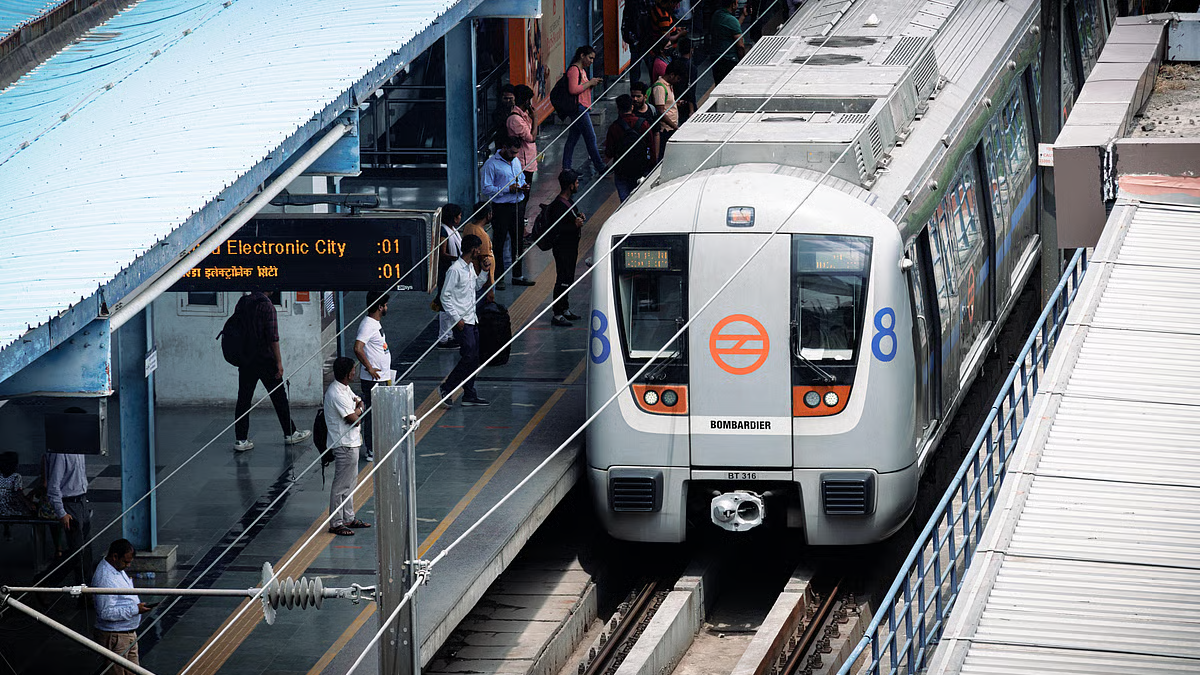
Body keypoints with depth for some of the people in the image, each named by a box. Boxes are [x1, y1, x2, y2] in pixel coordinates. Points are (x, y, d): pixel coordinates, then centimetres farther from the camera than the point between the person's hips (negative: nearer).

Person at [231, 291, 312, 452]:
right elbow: (273, 337, -17)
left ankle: (240, 439, 2)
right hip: (265, 359, -5)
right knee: (279, 396, 9)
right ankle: (290, 433, 19)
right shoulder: (266, 305, -14)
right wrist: (278, 361, -11)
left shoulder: (242, 303, 5)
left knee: (243, 398, 5)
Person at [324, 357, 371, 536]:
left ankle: (348, 518, 30)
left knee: (350, 481, 19)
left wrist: (357, 409, -7)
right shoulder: (336, 394, -24)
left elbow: (360, 403, 15)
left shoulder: (344, 389, 8)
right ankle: (335, 523, 4)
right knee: (341, 485, -3)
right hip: (344, 445, -10)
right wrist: (359, 409, -2)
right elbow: (354, 419, -23)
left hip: (351, 442, 10)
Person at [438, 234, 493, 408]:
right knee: (468, 357, -12)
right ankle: (447, 388, 0)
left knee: (474, 359, 9)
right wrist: (457, 319, -17)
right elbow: (445, 296, -16)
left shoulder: (470, 267, 11)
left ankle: (470, 395, 14)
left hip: (472, 319, 9)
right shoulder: (455, 270, -17)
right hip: (462, 322, -9)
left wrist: (485, 272, 12)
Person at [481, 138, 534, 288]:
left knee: (518, 241, 12)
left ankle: (517, 276, 23)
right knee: (499, 243, -1)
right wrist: (508, 189, -21)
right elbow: (487, 189, -15)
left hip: (517, 206, 7)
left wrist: (524, 187, 2)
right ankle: (498, 278, 7)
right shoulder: (491, 164, -11)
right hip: (501, 207, -7)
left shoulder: (516, 162, 13)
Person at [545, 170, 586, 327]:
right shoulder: (559, 205, -23)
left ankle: (565, 309, 32)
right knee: (563, 280, -6)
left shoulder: (569, 201, 8)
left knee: (568, 279, 19)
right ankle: (557, 315, 0)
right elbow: (554, 230, -26)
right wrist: (574, 225, -24)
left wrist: (578, 217, 4)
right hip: (562, 248, -10)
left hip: (571, 247, 10)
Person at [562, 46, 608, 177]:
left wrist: (592, 84, 8)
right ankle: (600, 167, -4)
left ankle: (566, 169, 10)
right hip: (579, 108, -10)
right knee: (591, 138, -7)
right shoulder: (574, 69, -12)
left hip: (583, 108, 10)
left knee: (572, 139, 9)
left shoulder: (582, 70, 20)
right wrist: (589, 83, -14)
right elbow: (573, 89, -21)